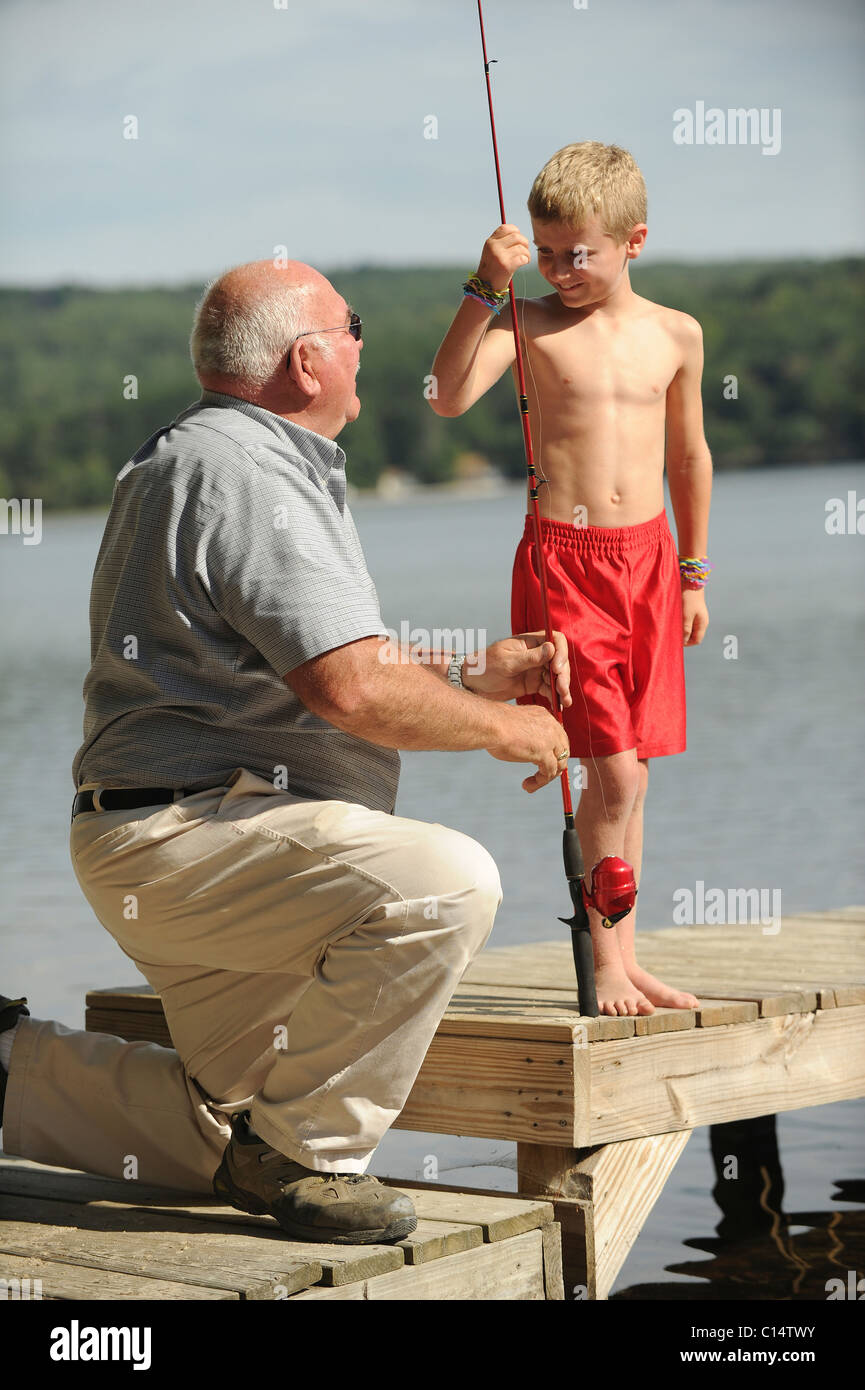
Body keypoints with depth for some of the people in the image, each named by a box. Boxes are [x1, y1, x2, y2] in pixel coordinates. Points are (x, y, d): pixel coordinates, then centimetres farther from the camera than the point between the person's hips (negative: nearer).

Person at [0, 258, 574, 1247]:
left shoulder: (221, 458, 20)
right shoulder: (241, 472, -17)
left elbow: (321, 667, 23)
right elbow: (354, 691, -26)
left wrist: (476, 672, 13)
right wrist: (506, 729, -11)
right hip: (182, 831, -11)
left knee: (225, 1130, 18)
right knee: (446, 883, -30)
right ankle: (301, 1154, -18)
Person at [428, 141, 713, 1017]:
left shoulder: (675, 335, 7)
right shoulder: (529, 324, -3)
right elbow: (449, 397, -19)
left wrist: (691, 574, 18)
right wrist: (484, 291, -25)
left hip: (648, 559, 4)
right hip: (563, 561, -4)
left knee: (629, 775, 9)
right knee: (615, 772, -9)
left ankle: (624, 954, 19)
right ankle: (604, 959, 5)